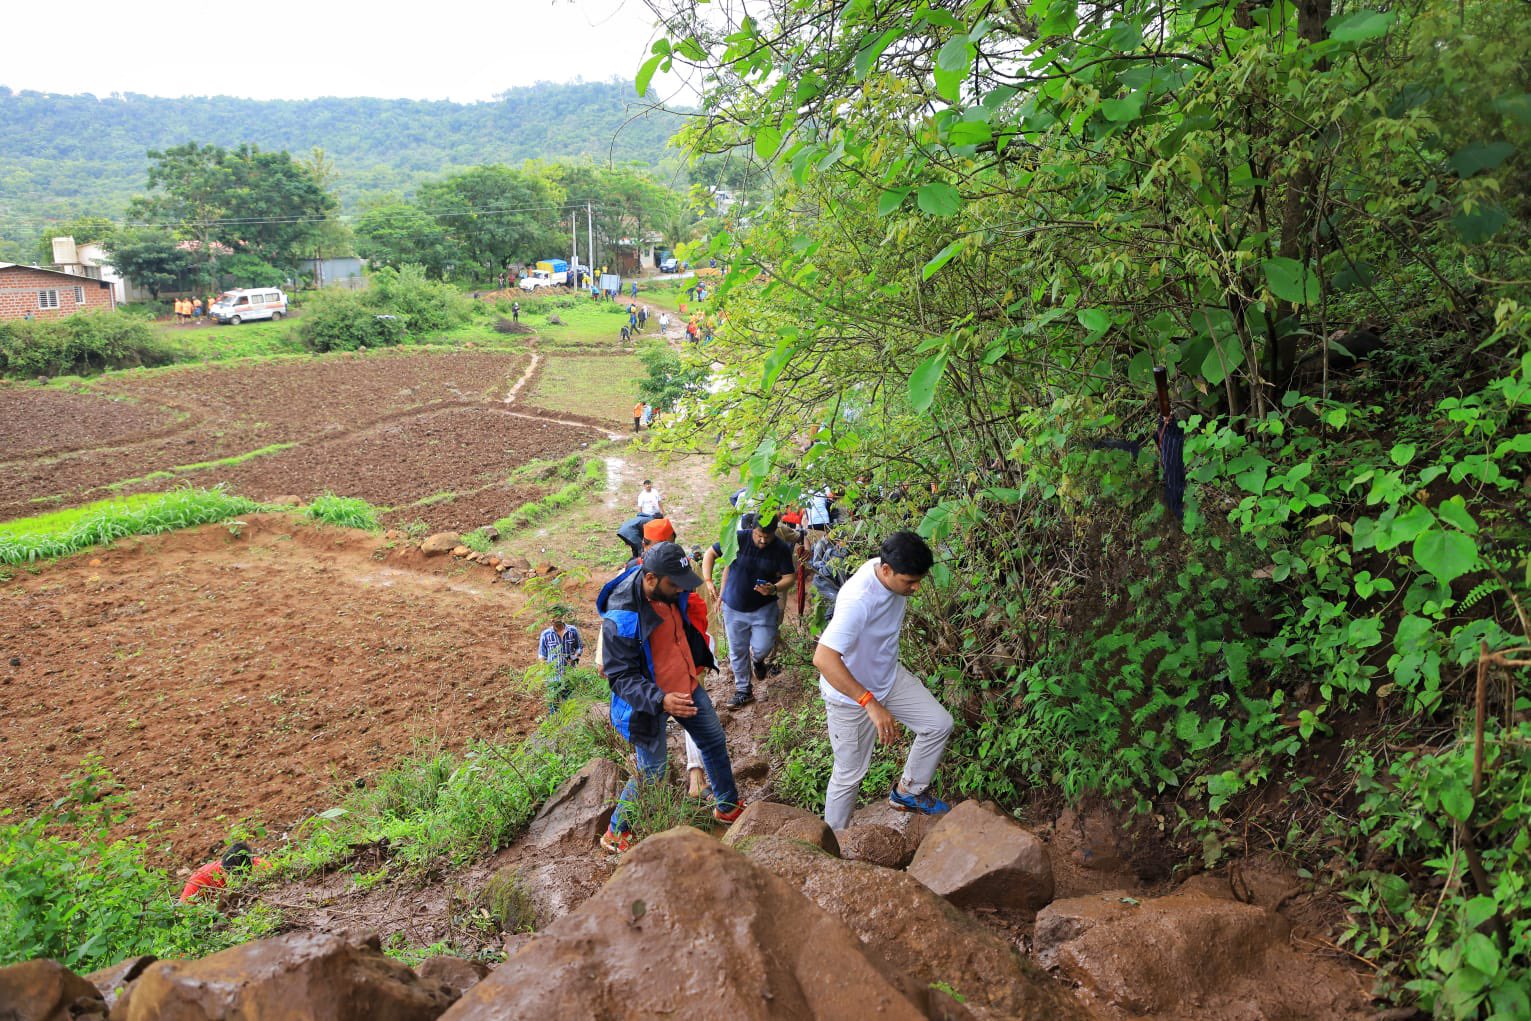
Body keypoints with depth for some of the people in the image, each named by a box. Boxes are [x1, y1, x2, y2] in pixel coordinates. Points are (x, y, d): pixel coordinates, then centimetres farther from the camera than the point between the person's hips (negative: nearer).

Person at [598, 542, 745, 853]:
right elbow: (621, 677, -29)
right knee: (652, 773, 3)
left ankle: (729, 807, 41)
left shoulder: (672, 592, -11)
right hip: (650, 699, -7)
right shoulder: (620, 618, -33)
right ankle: (615, 834, 26)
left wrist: (700, 661, 19)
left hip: (686, 686, 7)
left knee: (715, 740, 18)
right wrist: (660, 700, -42)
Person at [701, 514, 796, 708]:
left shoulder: (782, 549, -12)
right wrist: (708, 581, -20)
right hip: (734, 607, 0)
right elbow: (711, 554, -7)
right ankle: (743, 690, 31)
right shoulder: (738, 539, -16)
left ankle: (757, 659, 30)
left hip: (764, 608, 0)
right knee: (737, 651, 11)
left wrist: (774, 588, -32)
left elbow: (789, 578, -10)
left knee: (762, 648, -9)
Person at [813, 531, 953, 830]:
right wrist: (871, 704, -50)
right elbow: (823, 658, -48)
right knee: (850, 774, 6)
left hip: (889, 676, 8)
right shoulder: (859, 600, -39)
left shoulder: (893, 575, -13)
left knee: (939, 724, 2)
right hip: (851, 694, -7)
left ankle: (907, 791, 23)